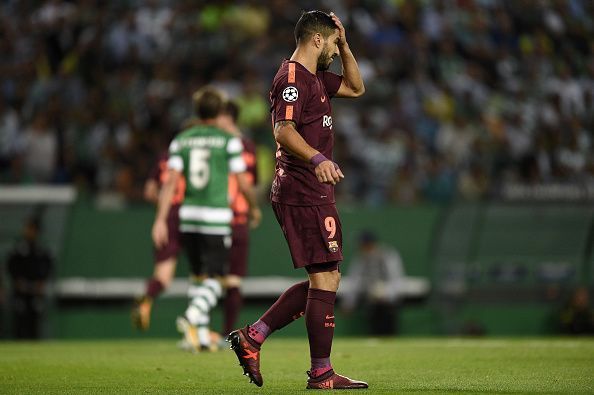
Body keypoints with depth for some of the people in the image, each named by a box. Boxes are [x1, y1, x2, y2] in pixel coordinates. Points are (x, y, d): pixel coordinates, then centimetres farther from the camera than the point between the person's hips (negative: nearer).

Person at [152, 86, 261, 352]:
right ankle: (191, 316, -27)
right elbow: (243, 184, 0)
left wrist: (160, 220, -3)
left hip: (188, 218, 4)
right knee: (214, 280, -1)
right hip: (217, 218, -4)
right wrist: (254, 207, 18)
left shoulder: (181, 141, 6)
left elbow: (170, 182, -2)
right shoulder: (228, 141, -3)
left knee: (198, 277, 16)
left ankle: (202, 336, 15)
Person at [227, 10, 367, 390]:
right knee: (325, 278, -9)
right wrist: (317, 159, -40)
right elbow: (284, 131, -25)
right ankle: (321, 373, -6)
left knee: (324, 280, 13)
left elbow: (356, 88, 33)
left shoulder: (315, 77, 19)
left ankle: (252, 337, 13)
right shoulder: (292, 77, -12)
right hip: (305, 196, -10)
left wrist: (345, 45, 19)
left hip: (311, 194, 10)